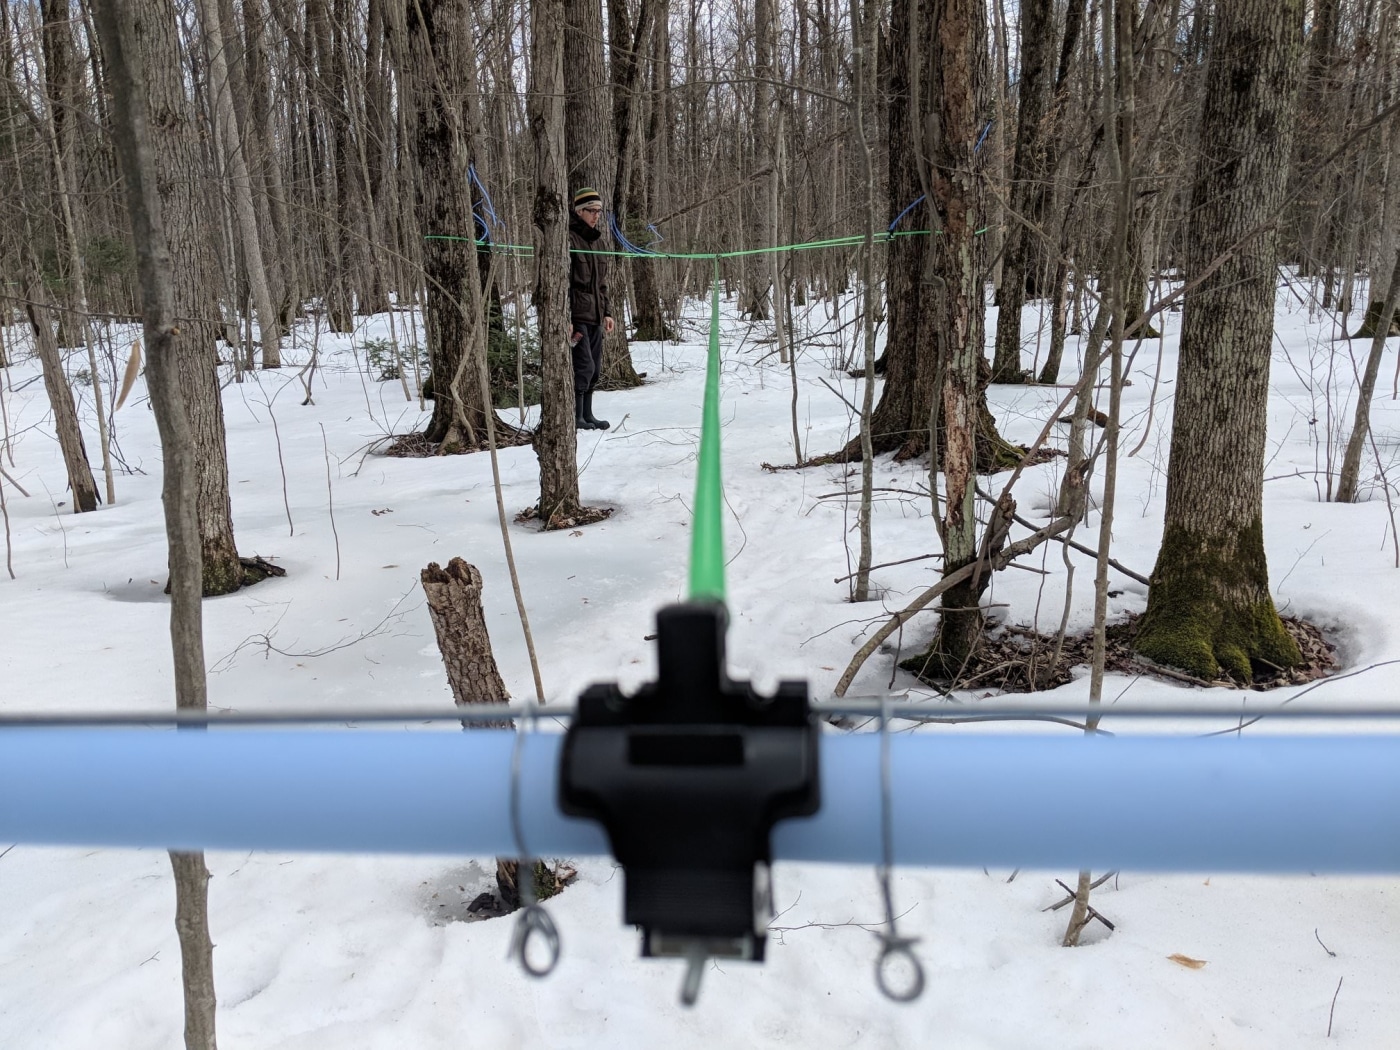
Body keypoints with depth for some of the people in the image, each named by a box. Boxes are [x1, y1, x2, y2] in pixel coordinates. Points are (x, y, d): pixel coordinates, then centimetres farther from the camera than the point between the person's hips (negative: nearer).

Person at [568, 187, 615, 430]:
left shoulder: (593, 240, 19)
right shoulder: (569, 239, -9)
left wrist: (607, 312, 17)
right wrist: (565, 319, -19)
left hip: (594, 316, 8)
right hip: (577, 315, -8)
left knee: (595, 368, 9)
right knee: (584, 365, -11)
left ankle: (587, 414, 18)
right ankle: (575, 416, -2)